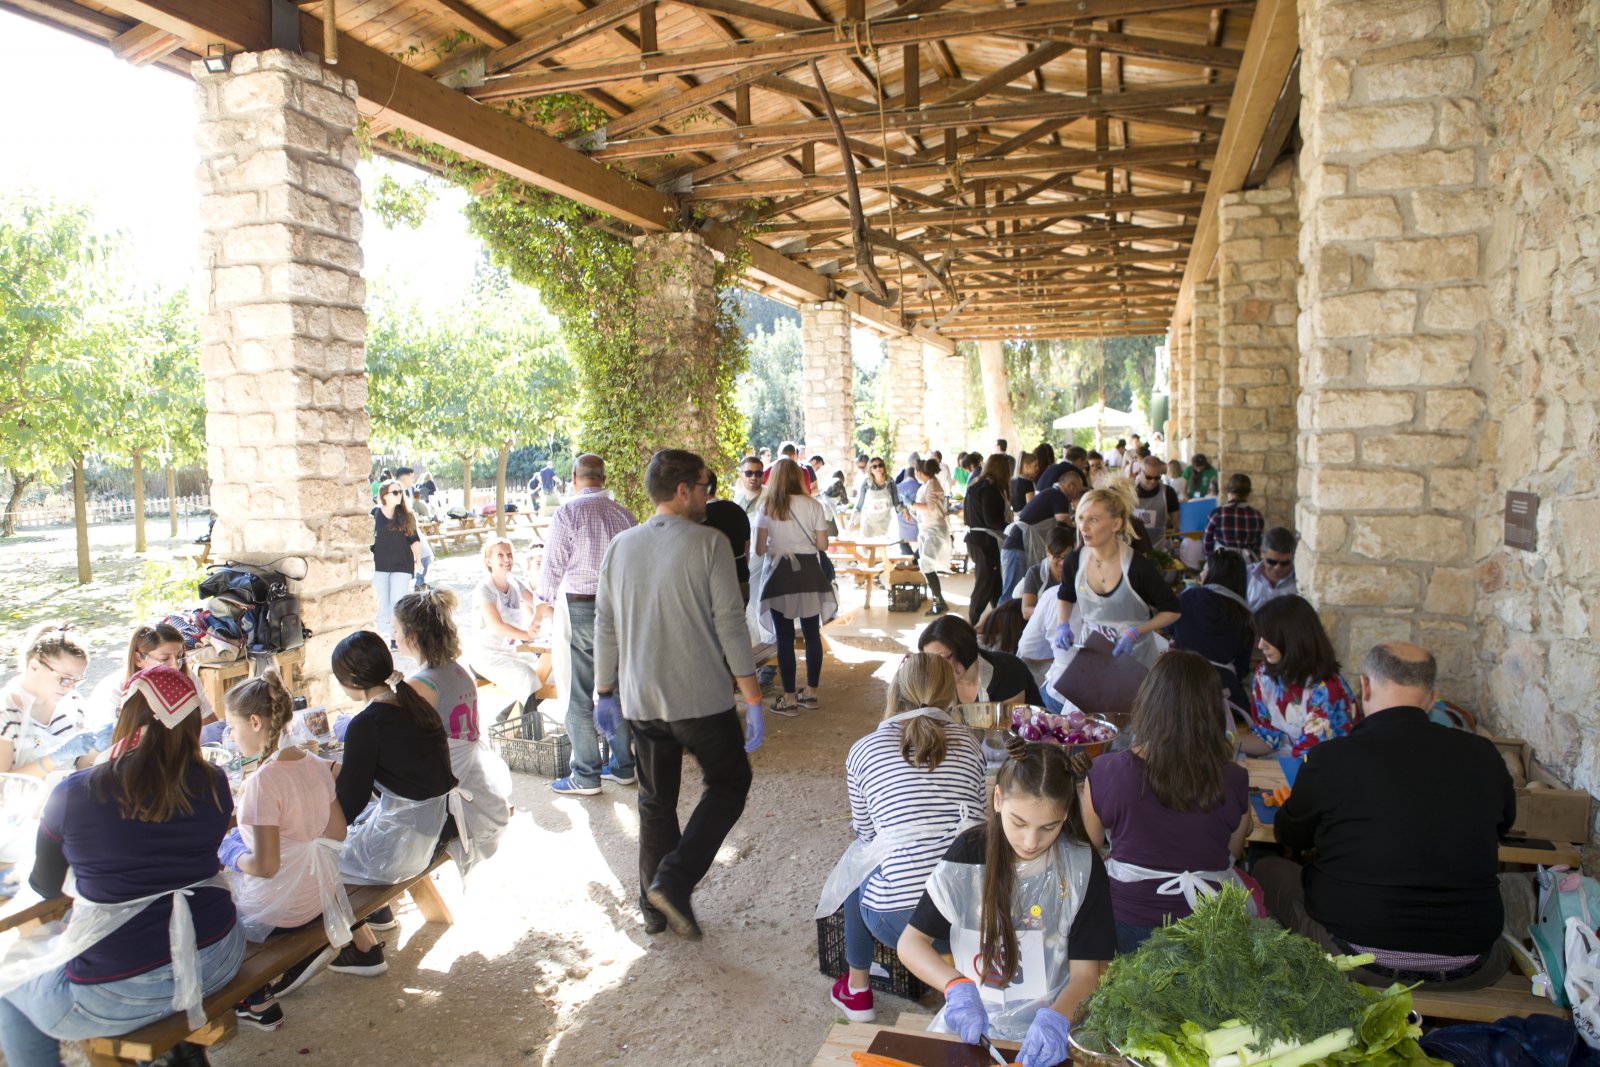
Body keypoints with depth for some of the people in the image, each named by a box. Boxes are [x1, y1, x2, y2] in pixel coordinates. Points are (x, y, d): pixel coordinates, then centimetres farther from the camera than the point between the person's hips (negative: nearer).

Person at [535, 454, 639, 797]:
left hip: (581, 608, -5)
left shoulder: (567, 512, -10)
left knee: (579, 696, 4)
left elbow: (553, 565, -6)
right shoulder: (624, 514, 2)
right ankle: (622, 765, 23)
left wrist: (544, 605, 9)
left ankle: (585, 776, 9)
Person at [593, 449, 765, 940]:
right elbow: (730, 624, -13)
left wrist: (605, 691, 18)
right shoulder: (708, 543, -11)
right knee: (729, 784, 14)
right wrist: (752, 699, -8)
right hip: (700, 698, -5)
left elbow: (605, 625, 9)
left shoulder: (621, 546, 5)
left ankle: (655, 907, 25)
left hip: (640, 700, 5)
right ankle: (674, 881, 1)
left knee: (655, 801, 18)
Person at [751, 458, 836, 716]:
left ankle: (789, 699, 7)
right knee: (812, 634, 12)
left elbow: (760, 550, -5)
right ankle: (811, 692, 23)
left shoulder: (766, 507, -4)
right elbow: (822, 545, 0)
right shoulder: (812, 505, -1)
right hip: (809, 573, 2)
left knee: (784, 637, 3)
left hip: (779, 574, -2)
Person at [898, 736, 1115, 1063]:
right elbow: (911, 942, -4)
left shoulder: (1082, 867, -7)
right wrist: (957, 985, -22)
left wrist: (1055, 1018, -25)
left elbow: (1086, 974, -5)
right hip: (971, 1021, 1)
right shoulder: (969, 853, -7)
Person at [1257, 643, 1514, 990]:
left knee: (1267, 869, 19)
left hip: (1362, 962, -3)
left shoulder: (1331, 758, -13)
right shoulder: (1483, 755, -2)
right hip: (1468, 971, 4)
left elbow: (1289, 835, 6)